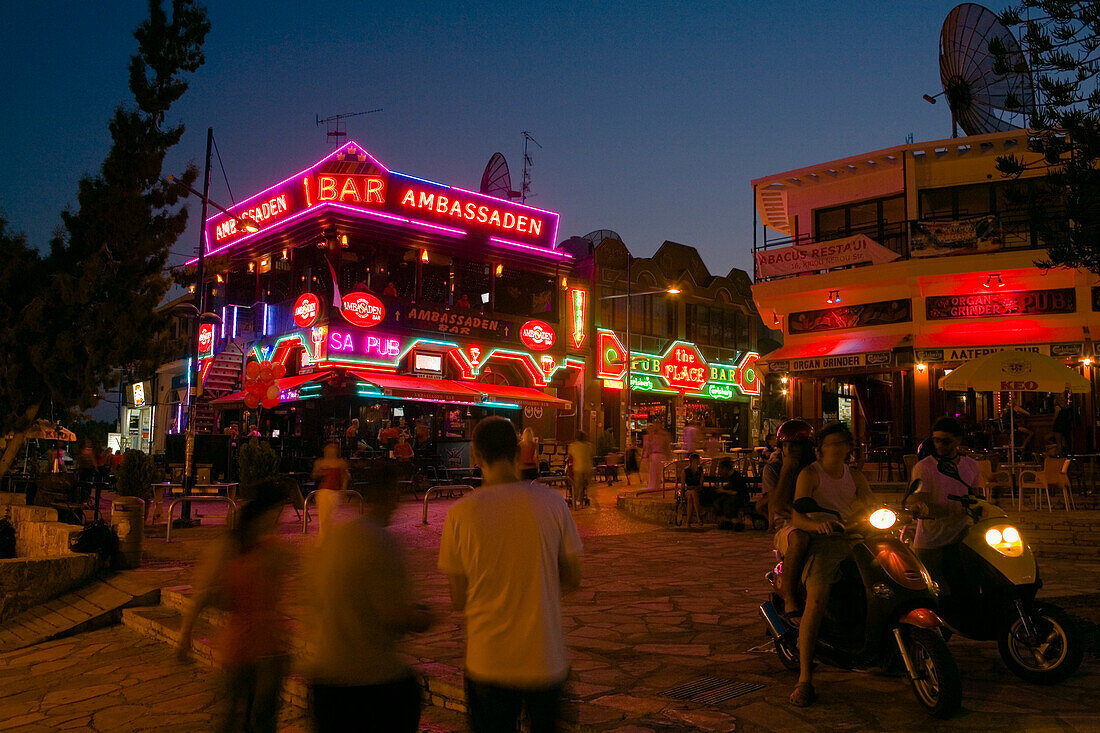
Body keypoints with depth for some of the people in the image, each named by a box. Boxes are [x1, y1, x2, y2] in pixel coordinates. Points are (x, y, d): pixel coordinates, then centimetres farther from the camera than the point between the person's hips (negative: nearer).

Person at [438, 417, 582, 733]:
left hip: (488, 663, -1)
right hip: (545, 659, 1)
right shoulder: (552, 502, -8)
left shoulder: (460, 514, -11)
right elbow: (573, 579, 1)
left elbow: (458, 600, -4)